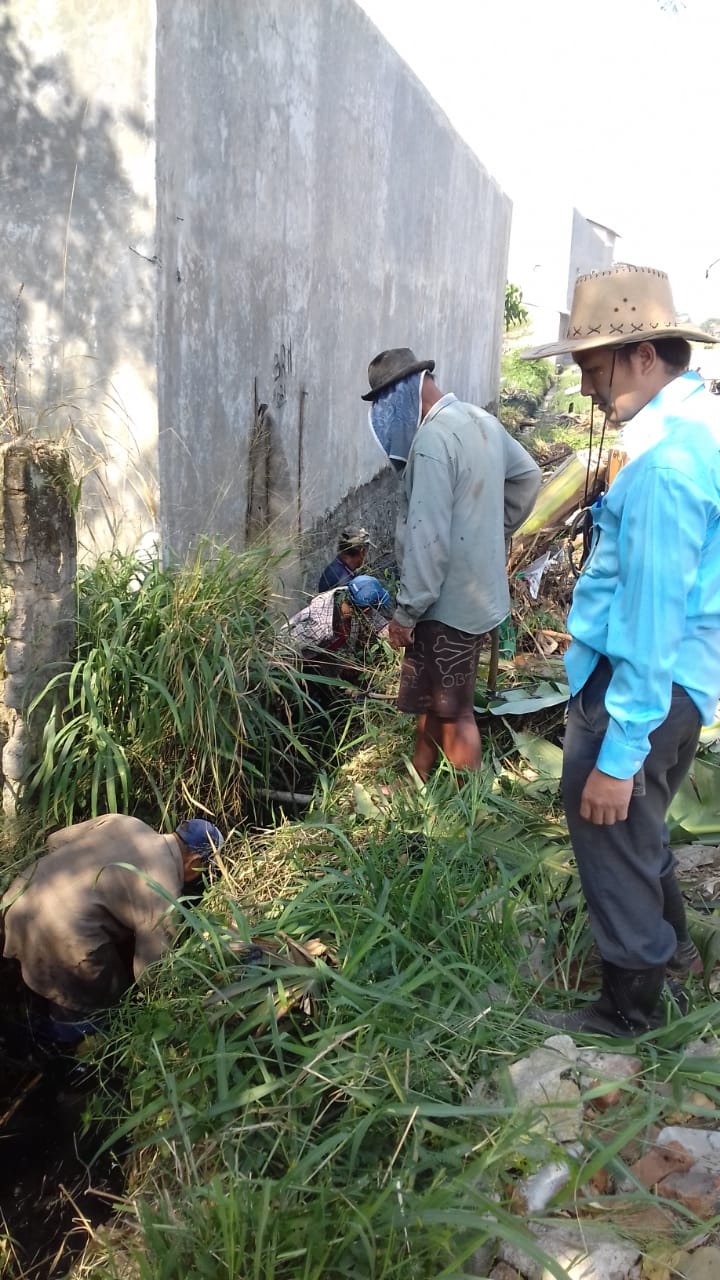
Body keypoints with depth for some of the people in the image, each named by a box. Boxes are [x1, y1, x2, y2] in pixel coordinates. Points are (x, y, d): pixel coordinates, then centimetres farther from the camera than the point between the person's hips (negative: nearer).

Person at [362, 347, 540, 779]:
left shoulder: (433, 438, -22)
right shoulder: (481, 420, 7)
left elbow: (427, 537, -25)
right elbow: (528, 477, 20)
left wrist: (406, 611, -18)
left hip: (449, 599, -10)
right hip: (478, 586, 10)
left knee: (454, 712, 2)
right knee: (430, 698, 21)